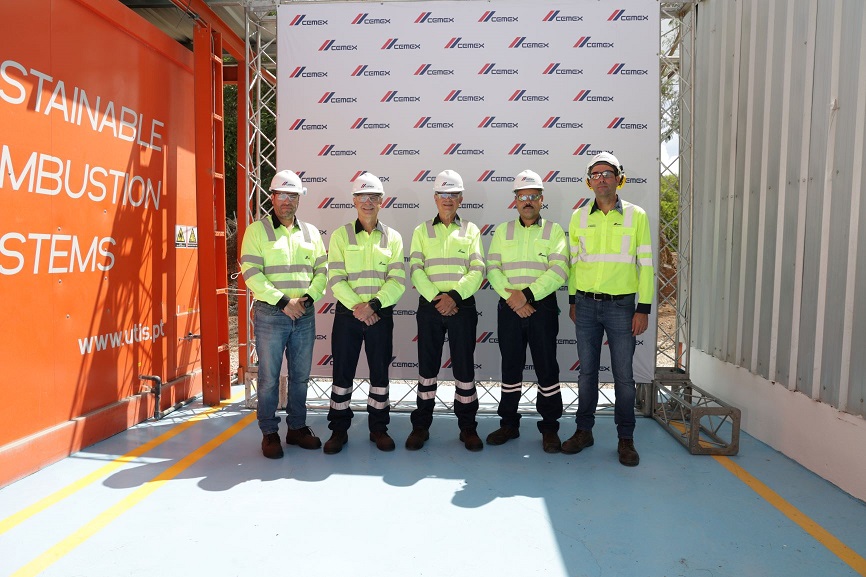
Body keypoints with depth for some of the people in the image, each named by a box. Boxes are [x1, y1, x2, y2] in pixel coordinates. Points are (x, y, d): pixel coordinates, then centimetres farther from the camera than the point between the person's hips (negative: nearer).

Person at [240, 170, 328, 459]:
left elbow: (322, 270, 9)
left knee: (300, 375, 11)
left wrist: (308, 297, -8)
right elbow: (251, 272, -10)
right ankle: (269, 432, 17)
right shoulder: (257, 230, 0)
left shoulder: (310, 231, 11)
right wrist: (282, 301, -16)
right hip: (270, 314, -4)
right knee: (269, 376, 3)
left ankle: (297, 427, 25)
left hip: (305, 315, 4)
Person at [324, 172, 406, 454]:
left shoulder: (393, 237, 4)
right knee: (342, 372, 6)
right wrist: (356, 306, -17)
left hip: (381, 315, 1)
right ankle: (339, 429, 20)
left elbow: (398, 280, -5)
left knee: (380, 372, 9)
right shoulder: (340, 235, 3)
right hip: (347, 314, 0)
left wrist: (373, 304, -17)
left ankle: (378, 427, 24)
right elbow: (335, 278, -5)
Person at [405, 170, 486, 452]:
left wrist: (454, 295, -16)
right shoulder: (422, 231, 9)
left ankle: (467, 426, 17)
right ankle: (421, 425, 18)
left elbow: (477, 270, -2)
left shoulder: (471, 230, 8)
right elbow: (415, 269, -1)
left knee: (464, 366, 4)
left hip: (462, 307, 0)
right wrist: (436, 298, -14)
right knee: (427, 366, 7)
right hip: (429, 307, 1)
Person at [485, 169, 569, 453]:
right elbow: (492, 268, 1)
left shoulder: (554, 230, 4)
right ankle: (509, 423, 22)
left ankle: (550, 427, 15)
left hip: (543, 306, -2)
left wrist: (528, 294, -17)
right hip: (509, 308, 2)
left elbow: (559, 271, -9)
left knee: (547, 366, 2)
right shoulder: (502, 231, 11)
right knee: (510, 365, 9)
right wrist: (512, 297, -12)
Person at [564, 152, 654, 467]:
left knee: (623, 375, 4)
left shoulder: (636, 215, -1)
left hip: (621, 305, -2)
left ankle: (625, 438, 18)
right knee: (587, 372, 10)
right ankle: (584, 431, 23)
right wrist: (572, 300, 11)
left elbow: (646, 263, -2)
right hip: (586, 304, 2)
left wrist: (643, 308, -6)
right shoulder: (579, 216, 6)